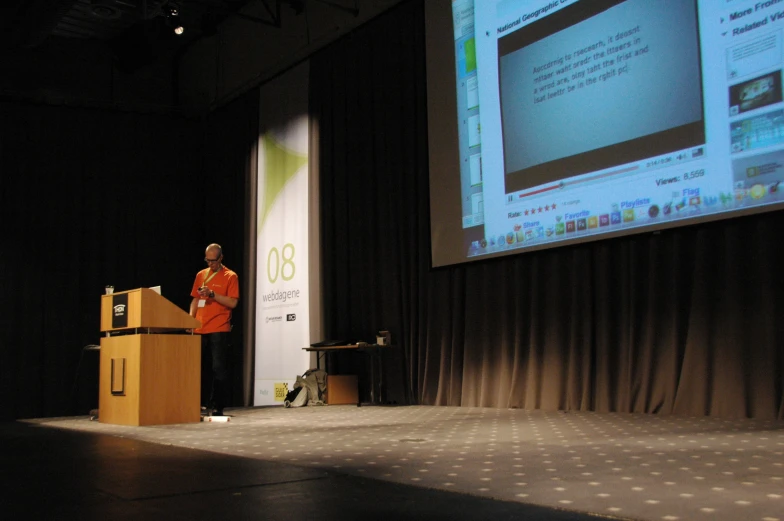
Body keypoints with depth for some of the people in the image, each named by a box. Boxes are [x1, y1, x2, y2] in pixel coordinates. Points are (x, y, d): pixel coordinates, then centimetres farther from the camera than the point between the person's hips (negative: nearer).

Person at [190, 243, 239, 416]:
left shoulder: (230, 276, 0)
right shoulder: (201, 275, 15)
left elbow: (233, 303, -7)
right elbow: (195, 299, 18)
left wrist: (212, 294, -16)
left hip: (219, 330, -5)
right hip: (200, 330, 5)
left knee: (218, 369, -5)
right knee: (201, 368, 7)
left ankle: (217, 407, -2)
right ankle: (202, 404, 14)